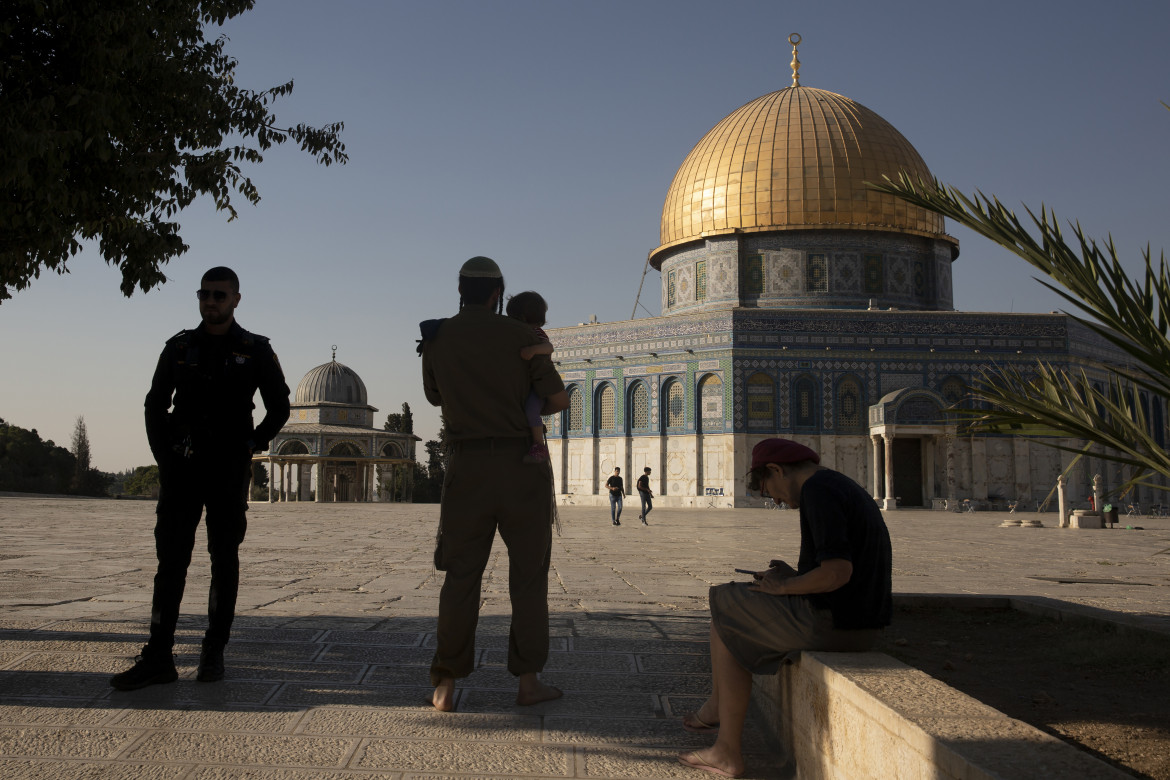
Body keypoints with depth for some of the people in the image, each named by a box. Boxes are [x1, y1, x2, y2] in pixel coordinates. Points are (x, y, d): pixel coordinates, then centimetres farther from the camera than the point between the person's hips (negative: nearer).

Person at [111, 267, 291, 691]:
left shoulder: (255, 351, 2)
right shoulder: (179, 347, 8)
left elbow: (279, 408, 8)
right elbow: (155, 405, 12)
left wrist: (250, 446, 0)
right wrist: (164, 457, 4)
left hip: (229, 470, -1)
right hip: (182, 469, 2)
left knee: (224, 559, 4)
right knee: (171, 558, -2)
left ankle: (214, 653, 13)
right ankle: (158, 657, 0)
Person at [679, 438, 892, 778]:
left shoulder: (818, 490, -15)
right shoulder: (844, 486, 17)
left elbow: (837, 572, -25)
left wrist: (784, 587, -9)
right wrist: (794, 576, 13)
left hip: (829, 622, -10)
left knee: (723, 605, 9)